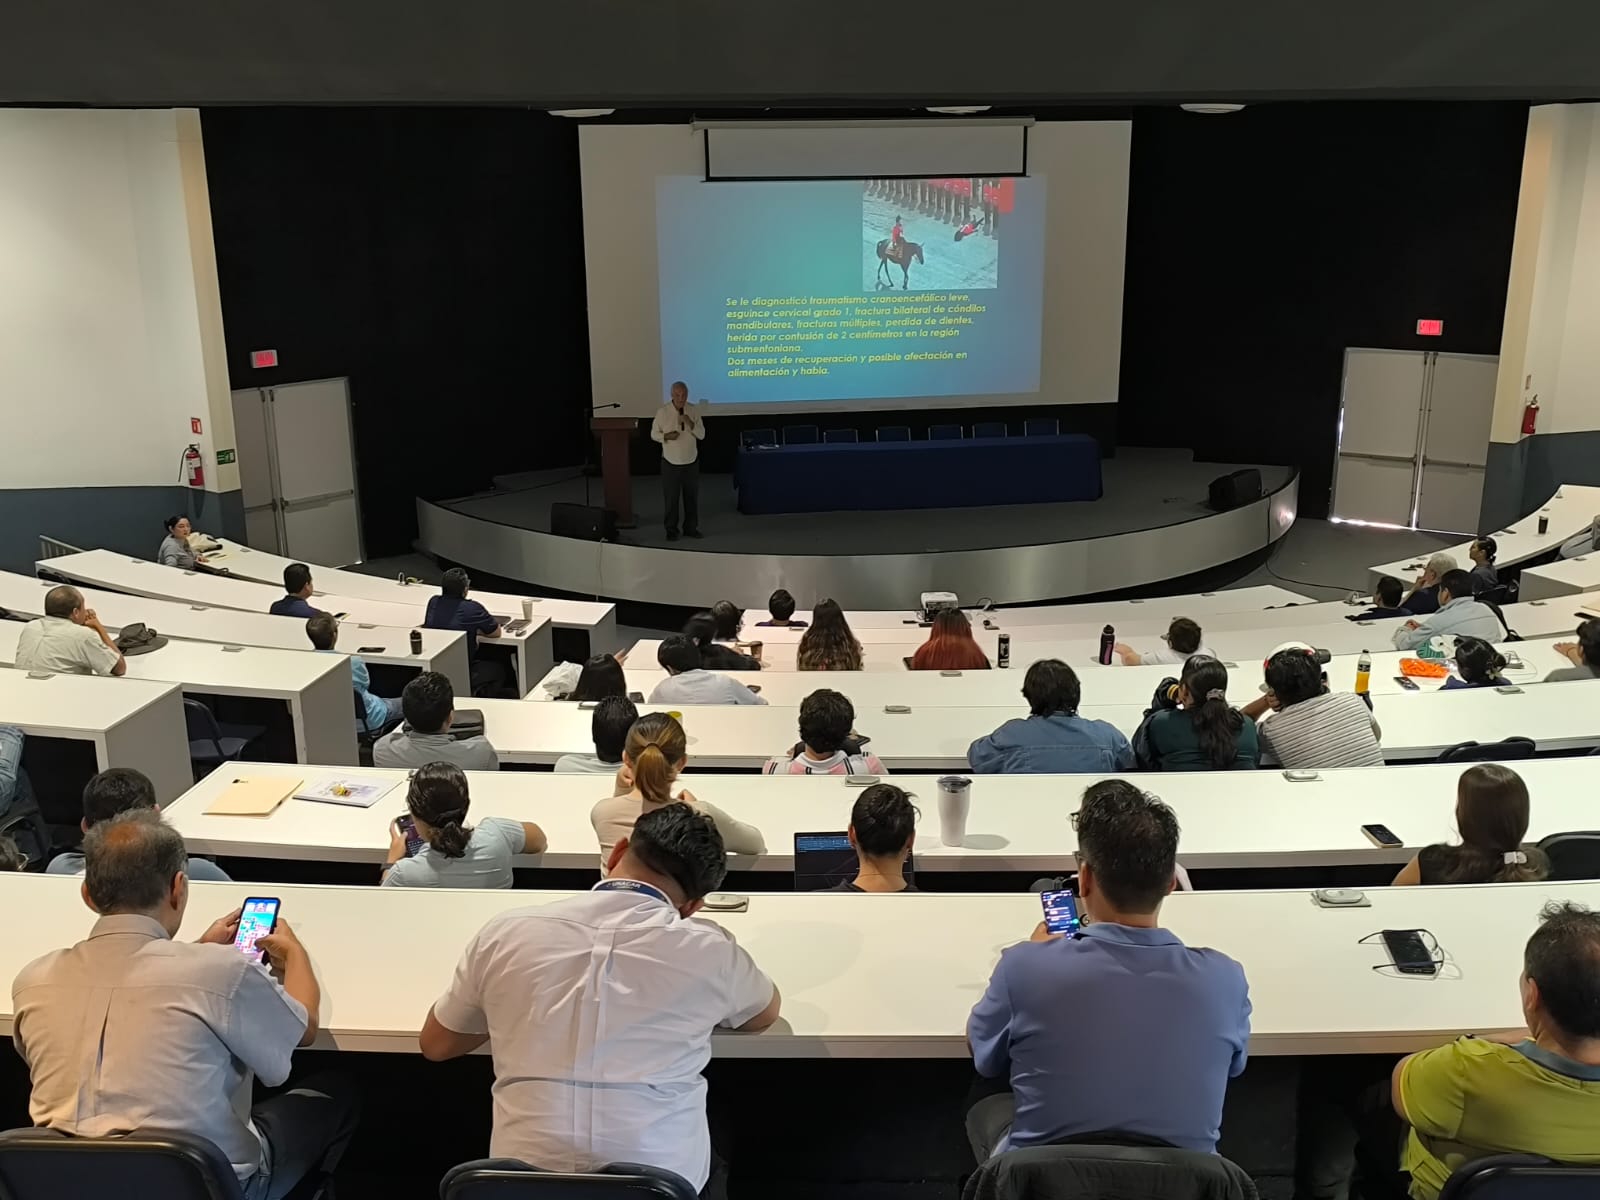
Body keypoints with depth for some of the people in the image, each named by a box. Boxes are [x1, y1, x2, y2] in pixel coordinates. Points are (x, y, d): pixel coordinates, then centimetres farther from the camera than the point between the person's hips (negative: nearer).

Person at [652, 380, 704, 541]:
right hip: (671, 462, -2)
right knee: (670, 497, 3)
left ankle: (691, 528, 24)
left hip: (691, 462, 2)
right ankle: (671, 530, 16)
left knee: (692, 496, 10)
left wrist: (690, 424, -23)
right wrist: (666, 436, -22)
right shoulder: (662, 411, -10)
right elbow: (654, 434, -1)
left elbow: (701, 434, -5)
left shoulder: (693, 410, -4)